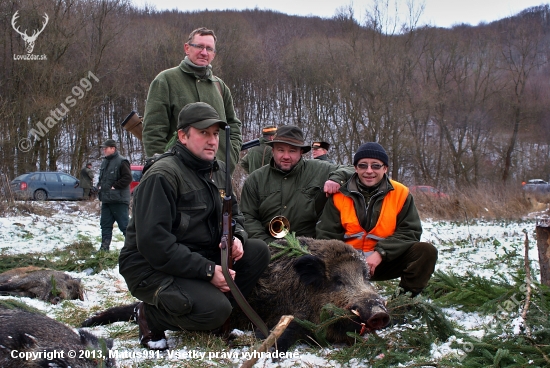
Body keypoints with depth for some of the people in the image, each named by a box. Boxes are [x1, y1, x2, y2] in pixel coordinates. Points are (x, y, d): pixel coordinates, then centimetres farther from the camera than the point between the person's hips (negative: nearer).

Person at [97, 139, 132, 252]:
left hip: (119, 200, -9)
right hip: (106, 200, 9)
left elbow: (127, 178, -18)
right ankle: (104, 247, 18)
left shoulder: (121, 161, -11)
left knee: (124, 225, -7)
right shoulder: (104, 162, 16)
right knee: (105, 224, 11)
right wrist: (99, 185, 11)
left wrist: (115, 186, -18)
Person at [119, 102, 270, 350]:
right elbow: (154, 243, -27)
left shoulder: (218, 170, 7)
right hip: (153, 267, -8)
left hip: (201, 257, 8)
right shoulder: (162, 176, -19)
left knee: (258, 251, -9)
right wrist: (208, 270, -26)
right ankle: (151, 315, -2)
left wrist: (236, 237, -8)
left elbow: (233, 214, 18)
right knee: (214, 310, -29)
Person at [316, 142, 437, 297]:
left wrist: (381, 253, -21)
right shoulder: (340, 194, -1)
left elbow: (410, 232, -6)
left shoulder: (400, 193, -1)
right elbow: (327, 235, -2)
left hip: (385, 261, 0)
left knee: (427, 252, -21)